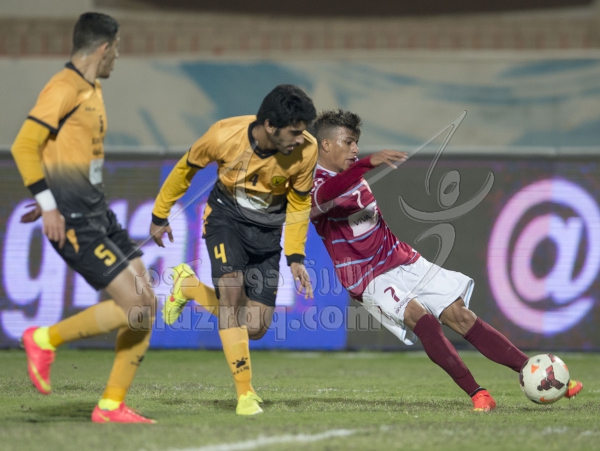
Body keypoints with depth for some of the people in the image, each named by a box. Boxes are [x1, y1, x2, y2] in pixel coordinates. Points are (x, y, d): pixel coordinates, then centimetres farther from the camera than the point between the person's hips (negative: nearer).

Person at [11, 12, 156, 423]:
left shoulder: (92, 90, 17)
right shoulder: (64, 88, -13)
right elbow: (24, 146, -18)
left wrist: (48, 199, 23)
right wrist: (48, 204, -20)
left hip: (98, 213, 10)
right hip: (73, 221, -10)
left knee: (147, 305, 2)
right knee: (133, 305, -16)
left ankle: (112, 405, 7)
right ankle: (45, 340, 1)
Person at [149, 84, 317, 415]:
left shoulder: (306, 151, -22)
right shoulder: (225, 135, -26)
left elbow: (299, 203, -3)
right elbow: (186, 168, -6)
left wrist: (295, 258, -5)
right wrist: (159, 217, 4)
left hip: (268, 228, 2)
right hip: (226, 216, -2)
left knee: (255, 328, -2)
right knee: (232, 288, -27)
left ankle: (189, 286, 25)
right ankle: (245, 394, -20)